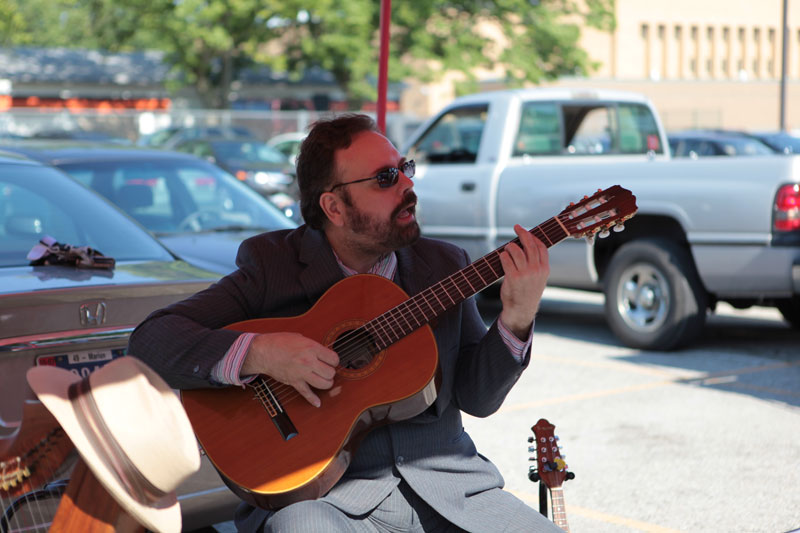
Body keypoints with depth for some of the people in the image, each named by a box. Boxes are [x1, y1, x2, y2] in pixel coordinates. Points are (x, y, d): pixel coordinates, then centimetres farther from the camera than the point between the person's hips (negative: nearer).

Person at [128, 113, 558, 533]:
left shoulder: (442, 265, 10)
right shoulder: (273, 266, -1)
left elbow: (478, 398, 7)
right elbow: (149, 340, -8)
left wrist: (517, 320, -10)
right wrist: (257, 353, -22)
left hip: (442, 483, 4)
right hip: (319, 492, -3)